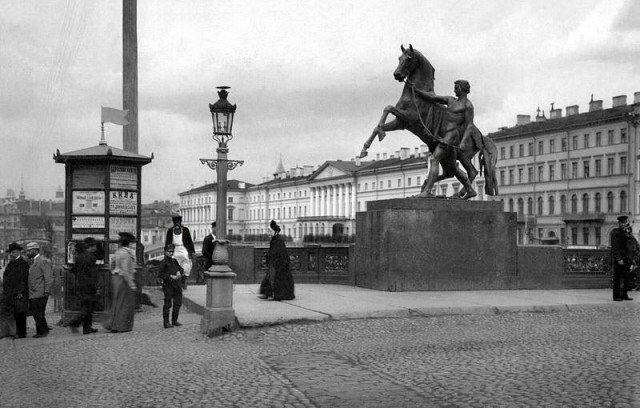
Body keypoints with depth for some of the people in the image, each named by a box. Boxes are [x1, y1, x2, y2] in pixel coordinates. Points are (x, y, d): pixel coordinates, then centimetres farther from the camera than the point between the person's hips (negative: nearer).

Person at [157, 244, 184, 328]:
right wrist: (171, 276, -18)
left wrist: (179, 272, -8)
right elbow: (160, 274, -13)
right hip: (168, 286, -7)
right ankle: (166, 323, 1)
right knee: (167, 304, -4)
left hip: (177, 285, 7)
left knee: (178, 303, 10)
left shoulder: (174, 261, 14)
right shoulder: (164, 262, -6)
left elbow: (181, 269, 15)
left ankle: (174, 321, 23)